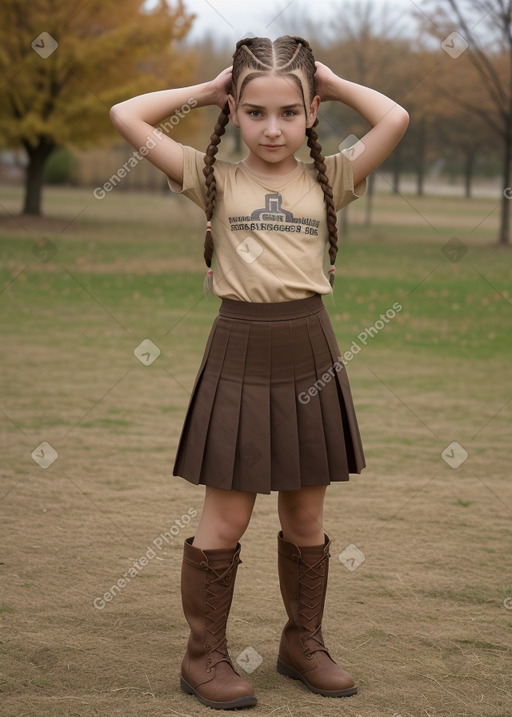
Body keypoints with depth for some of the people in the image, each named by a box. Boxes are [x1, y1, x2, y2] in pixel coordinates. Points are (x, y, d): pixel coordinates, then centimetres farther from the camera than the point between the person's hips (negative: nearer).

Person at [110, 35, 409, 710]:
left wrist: (333, 82, 3)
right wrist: (202, 91, 3)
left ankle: (304, 642, 29)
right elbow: (126, 115, -4)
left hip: (309, 353, 2)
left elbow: (396, 118, -9)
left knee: (306, 514, 13)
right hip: (239, 353, -2)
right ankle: (204, 654, 16)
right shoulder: (215, 179, 0)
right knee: (226, 517, 2)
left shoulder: (328, 179, 4)